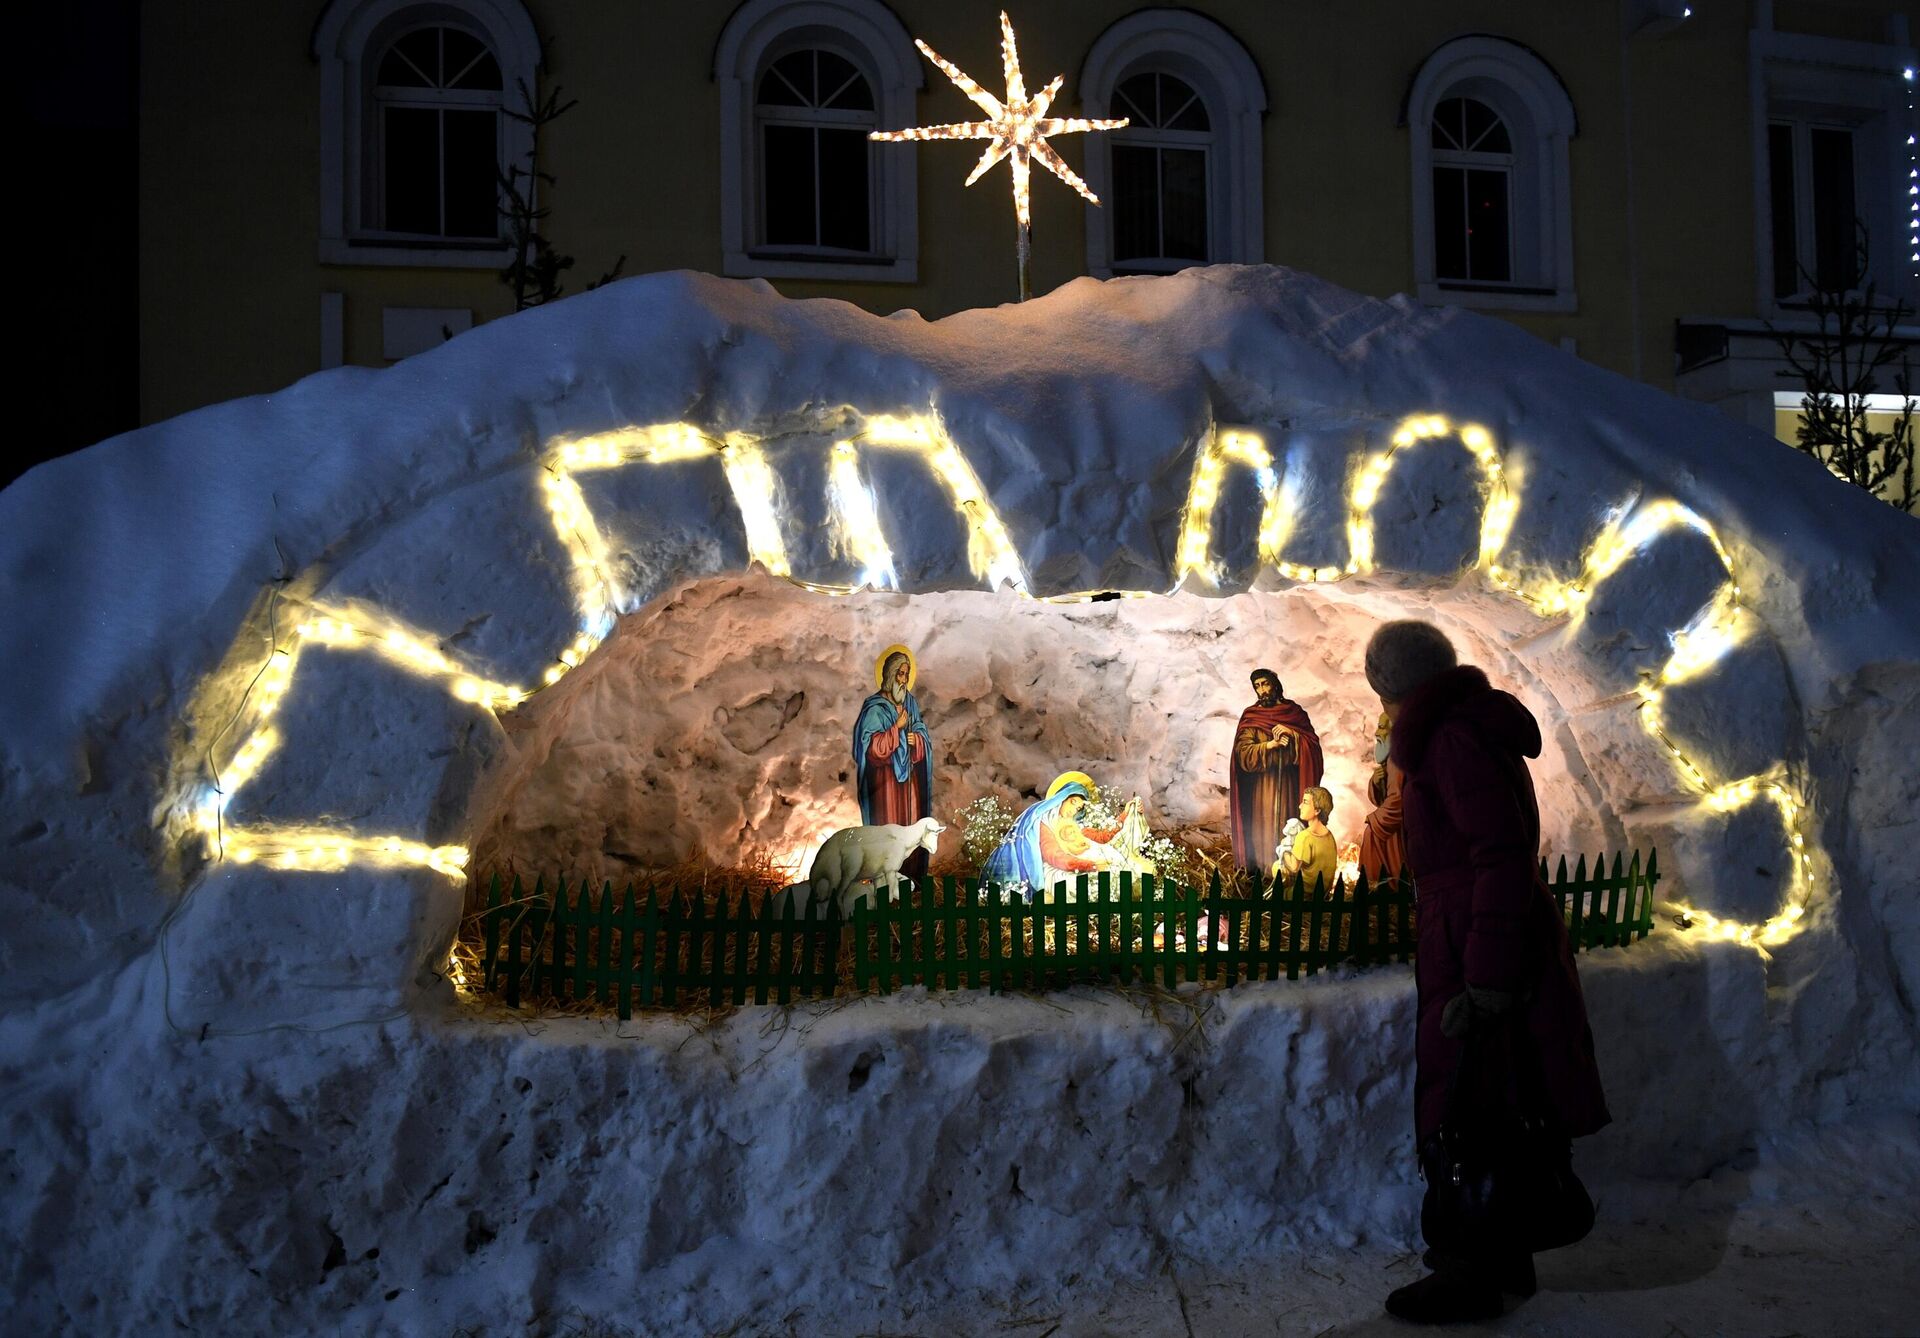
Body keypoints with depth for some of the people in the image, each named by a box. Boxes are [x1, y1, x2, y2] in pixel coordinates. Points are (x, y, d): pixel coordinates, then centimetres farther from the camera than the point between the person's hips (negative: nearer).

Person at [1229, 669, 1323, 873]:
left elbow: (1313, 743, 3)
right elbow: (1244, 752, -6)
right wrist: (1271, 744, -17)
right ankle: (1264, 871, 0)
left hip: (1290, 781, 1)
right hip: (1262, 782, -1)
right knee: (1265, 827, -5)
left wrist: (1292, 734, -12)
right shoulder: (1250, 717, 4)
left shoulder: (1294, 711, 8)